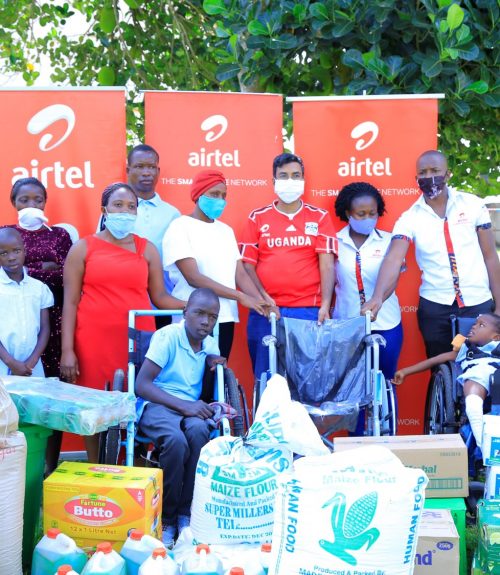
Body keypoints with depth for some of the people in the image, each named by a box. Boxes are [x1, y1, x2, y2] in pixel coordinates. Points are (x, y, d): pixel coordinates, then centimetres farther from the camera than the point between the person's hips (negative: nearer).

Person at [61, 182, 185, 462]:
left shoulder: (147, 249, 12)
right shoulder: (83, 248, 7)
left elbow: (160, 297, 8)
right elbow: (70, 302, 3)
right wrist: (67, 350, -4)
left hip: (137, 340, 2)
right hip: (94, 341, -1)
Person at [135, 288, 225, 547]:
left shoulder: (210, 345, 10)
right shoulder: (167, 336, -8)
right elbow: (142, 385, -14)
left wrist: (213, 362, 5)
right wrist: (183, 406, -25)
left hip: (191, 407, 4)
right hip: (157, 404, -4)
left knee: (198, 429, -34)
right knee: (176, 440, -37)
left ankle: (187, 513, -22)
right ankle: (166, 519, -18)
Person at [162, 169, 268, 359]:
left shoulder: (226, 230, 14)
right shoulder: (180, 227, -6)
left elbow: (240, 274, 8)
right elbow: (193, 278, -15)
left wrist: (260, 302, -10)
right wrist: (240, 297, -17)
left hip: (225, 318, 6)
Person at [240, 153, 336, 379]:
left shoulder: (319, 217, 8)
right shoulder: (257, 218, 9)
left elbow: (327, 264, -1)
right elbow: (247, 264, 5)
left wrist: (325, 305, -13)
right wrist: (262, 298, -10)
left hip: (309, 311, 0)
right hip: (265, 312, 1)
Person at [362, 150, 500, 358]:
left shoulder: (473, 205, -2)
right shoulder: (410, 218, -4)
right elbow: (393, 259, -17)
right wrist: (377, 297, -35)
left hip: (478, 304, 0)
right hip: (434, 307, 0)